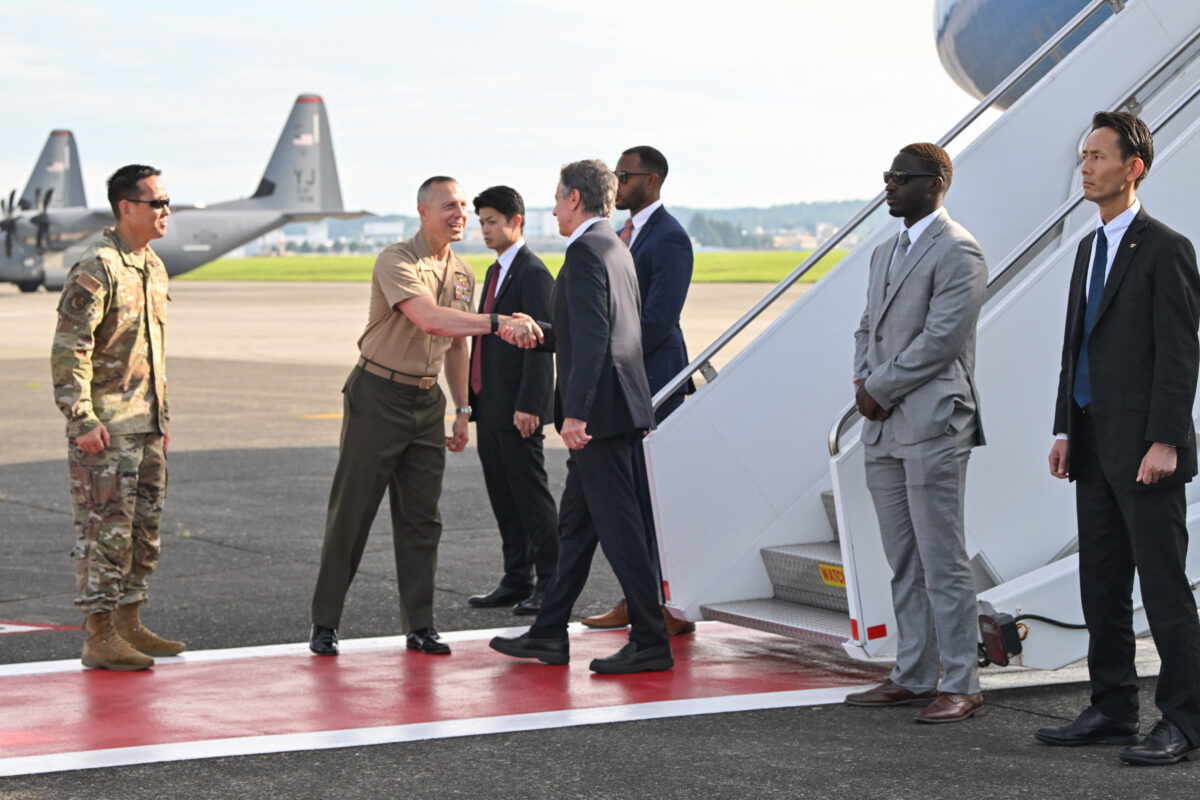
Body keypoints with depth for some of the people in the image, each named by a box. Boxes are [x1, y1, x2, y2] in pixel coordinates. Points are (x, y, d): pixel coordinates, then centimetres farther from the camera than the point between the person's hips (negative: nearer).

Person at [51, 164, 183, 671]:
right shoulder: (96, 270, -14)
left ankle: (129, 623, 21)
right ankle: (99, 637, -2)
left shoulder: (153, 268, 14)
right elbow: (69, 349, -17)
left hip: (146, 426, 9)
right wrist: (83, 419, -21)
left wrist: (162, 416, 22)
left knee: (145, 529, 12)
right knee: (105, 530, -6)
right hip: (107, 428, -9)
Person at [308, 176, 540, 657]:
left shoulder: (462, 273, 10)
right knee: (351, 512, -2)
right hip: (378, 395, -6)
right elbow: (429, 319, -31)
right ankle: (324, 623, 6)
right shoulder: (396, 262, -15)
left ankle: (420, 626, 11)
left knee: (421, 515, 6)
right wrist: (496, 323, -39)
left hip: (427, 398, 6)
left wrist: (462, 410, 17)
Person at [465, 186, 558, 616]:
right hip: (490, 405, 9)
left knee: (531, 495, -3)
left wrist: (528, 405, -22)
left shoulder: (533, 273, -12)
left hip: (517, 408, -9)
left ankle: (550, 583, 3)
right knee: (502, 497, 12)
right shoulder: (495, 272, 18)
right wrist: (474, 399, 18)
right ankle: (517, 580, 19)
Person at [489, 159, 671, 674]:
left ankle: (650, 644, -2)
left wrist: (575, 414, -26)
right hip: (610, 411, 11)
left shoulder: (586, 251, -14)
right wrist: (539, 335, 28)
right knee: (575, 524, 15)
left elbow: (593, 340, -23)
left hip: (600, 410, -11)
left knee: (618, 527, -6)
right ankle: (549, 636, 23)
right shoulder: (615, 249, 17)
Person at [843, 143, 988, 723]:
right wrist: (863, 382, 2)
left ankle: (961, 685, -2)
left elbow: (941, 337, -17)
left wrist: (881, 388, -11)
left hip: (933, 425, -9)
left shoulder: (957, 252, -10)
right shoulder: (886, 253, 19)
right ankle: (913, 676, 19)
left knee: (943, 564, -6)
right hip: (884, 430, 9)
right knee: (904, 563, 12)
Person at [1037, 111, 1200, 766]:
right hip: (1095, 444, 9)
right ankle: (1111, 710, 20)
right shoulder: (1090, 247, 16)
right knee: (1101, 588, 12)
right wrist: (1065, 429, 14)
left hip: (1144, 448, -9)